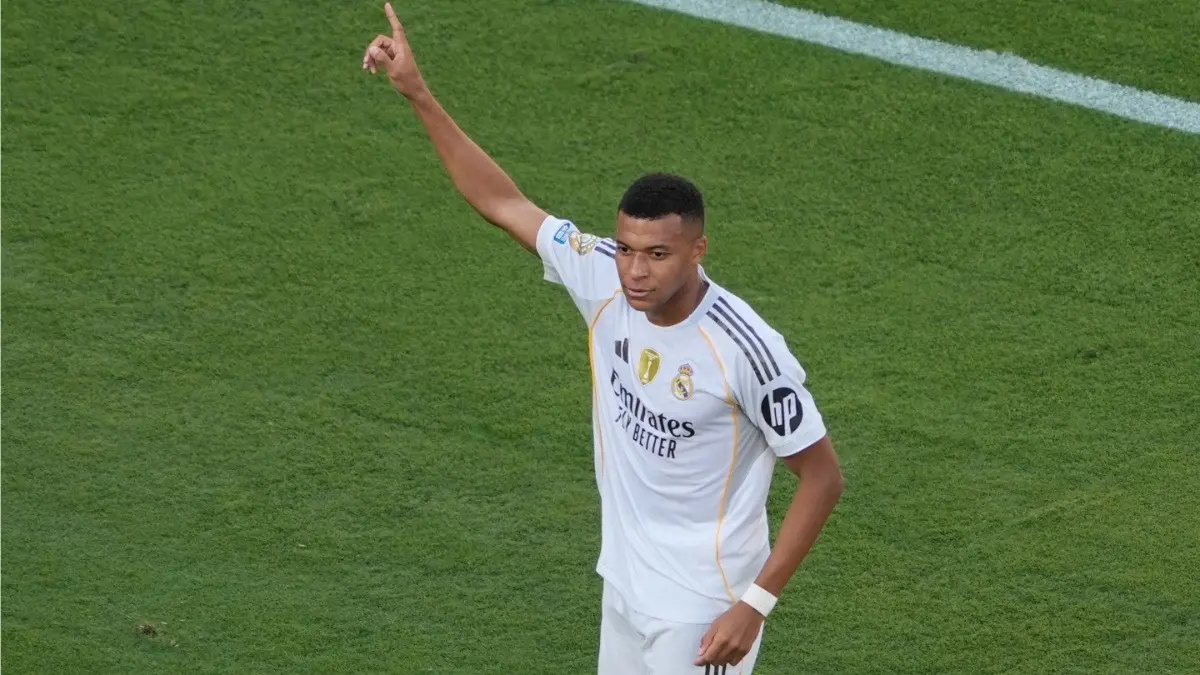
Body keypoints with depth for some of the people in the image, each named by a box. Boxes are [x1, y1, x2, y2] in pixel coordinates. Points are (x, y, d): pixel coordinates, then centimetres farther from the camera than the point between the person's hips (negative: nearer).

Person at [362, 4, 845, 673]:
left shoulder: (746, 349, -25)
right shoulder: (604, 280, -8)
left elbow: (823, 477, -16)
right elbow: (505, 203, 4)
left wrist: (756, 603, -19)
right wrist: (419, 95, 1)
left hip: (703, 614, -7)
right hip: (625, 587, 7)